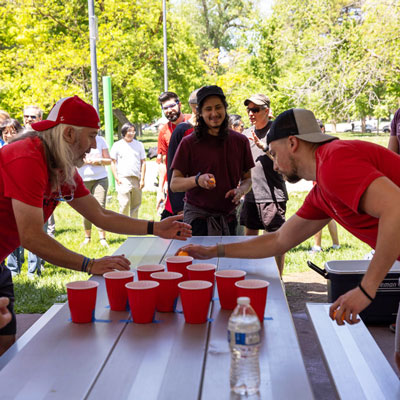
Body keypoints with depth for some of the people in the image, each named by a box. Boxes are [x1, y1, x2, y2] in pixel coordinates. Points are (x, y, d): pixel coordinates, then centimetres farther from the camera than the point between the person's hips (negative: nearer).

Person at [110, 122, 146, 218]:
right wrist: (117, 178, -4)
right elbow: (113, 163, 6)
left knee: (136, 205, 5)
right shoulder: (117, 145, 6)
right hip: (123, 179, -3)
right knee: (124, 204, -11)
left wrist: (142, 179, 4)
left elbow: (143, 162, 12)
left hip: (137, 179, 3)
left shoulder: (139, 144, 12)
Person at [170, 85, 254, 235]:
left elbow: (248, 178, 14)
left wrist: (241, 190, -9)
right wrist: (197, 180, -23)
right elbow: (174, 184, -5)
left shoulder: (240, 141, 6)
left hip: (228, 217, 3)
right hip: (197, 217, -3)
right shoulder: (189, 143, -4)